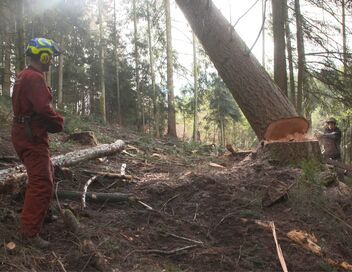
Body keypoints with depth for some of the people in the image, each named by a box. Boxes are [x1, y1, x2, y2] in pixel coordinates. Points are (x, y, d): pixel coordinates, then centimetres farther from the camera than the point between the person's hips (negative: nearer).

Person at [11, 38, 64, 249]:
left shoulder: (24, 76, 14)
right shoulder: (34, 78, -19)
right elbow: (44, 108, -29)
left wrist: (53, 121, 6)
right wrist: (60, 122, -11)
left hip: (27, 134, 11)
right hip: (32, 138, -11)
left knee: (46, 171, 26)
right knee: (42, 183, -10)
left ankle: (42, 212, 41)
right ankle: (30, 232, -7)